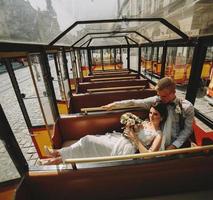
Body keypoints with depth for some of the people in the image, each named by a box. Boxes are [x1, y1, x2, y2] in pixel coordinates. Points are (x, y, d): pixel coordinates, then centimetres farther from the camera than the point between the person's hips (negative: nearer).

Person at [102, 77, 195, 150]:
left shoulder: (187, 107, -9)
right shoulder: (156, 100, -10)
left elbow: (187, 129, -4)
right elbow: (135, 102, -12)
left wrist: (174, 145, -13)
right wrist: (115, 104, -14)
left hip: (179, 143, 1)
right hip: (160, 142, 0)